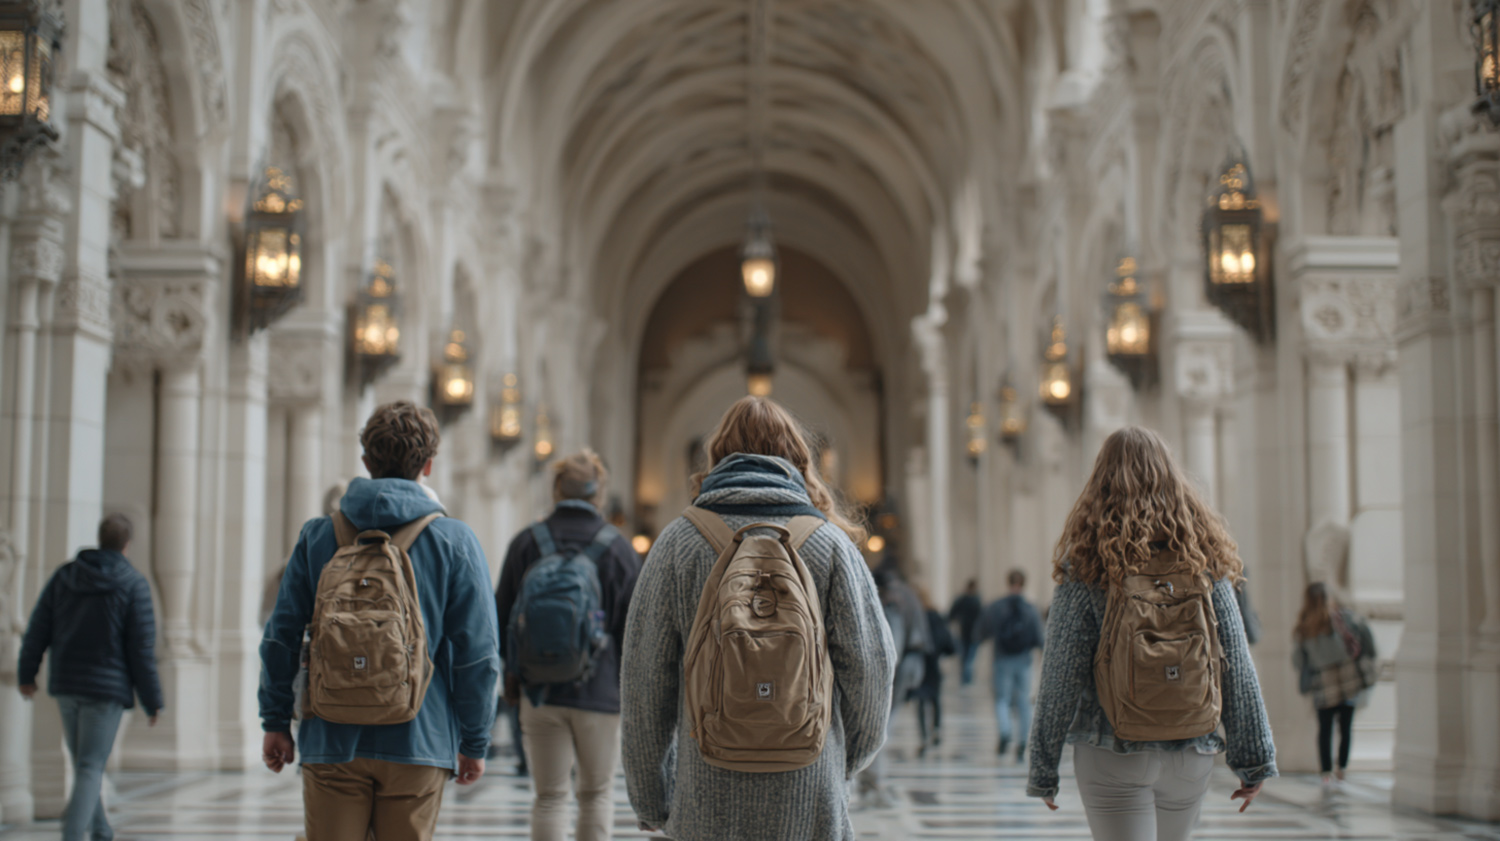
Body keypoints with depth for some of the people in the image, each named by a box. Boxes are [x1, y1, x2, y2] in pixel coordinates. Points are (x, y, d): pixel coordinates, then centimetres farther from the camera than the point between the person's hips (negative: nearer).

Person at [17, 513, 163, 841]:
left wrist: (26, 673, 23)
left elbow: (37, 630, 8)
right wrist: (152, 701, -3)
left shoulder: (63, 577, 4)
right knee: (90, 768, -5)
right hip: (107, 688, -5)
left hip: (65, 685, 5)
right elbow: (142, 648, -10)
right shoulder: (134, 585, -9)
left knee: (85, 763, 19)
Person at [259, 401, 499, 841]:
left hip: (332, 741, 1)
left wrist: (275, 722, 14)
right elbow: (477, 652, -3)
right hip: (418, 741, -1)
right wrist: (474, 742, 6)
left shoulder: (318, 536, 3)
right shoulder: (454, 540, -2)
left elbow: (281, 637, 4)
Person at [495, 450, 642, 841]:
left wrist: (511, 676, 17)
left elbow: (502, 618, 6)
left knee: (549, 796, 7)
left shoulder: (525, 544, 1)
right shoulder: (619, 549, -4)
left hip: (539, 692, 1)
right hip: (600, 691, -1)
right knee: (597, 793, 13)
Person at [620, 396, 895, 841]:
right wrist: (846, 759, 21)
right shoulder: (830, 543, 1)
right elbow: (871, 667, 2)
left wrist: (651, 802, 11)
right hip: (810, 803, 0)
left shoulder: (679, 542, 2)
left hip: (706, 805, 1)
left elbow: (643, 680, 2)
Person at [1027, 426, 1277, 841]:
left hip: (1111, 753, -3)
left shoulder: (1087, 561, -7)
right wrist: (1255, 760, 8)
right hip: (1192, 753, 4)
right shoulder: (1205, 558, 1)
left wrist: (1042, 770, 0)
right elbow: (1236, 667, 1)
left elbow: (1061, 676, -7)